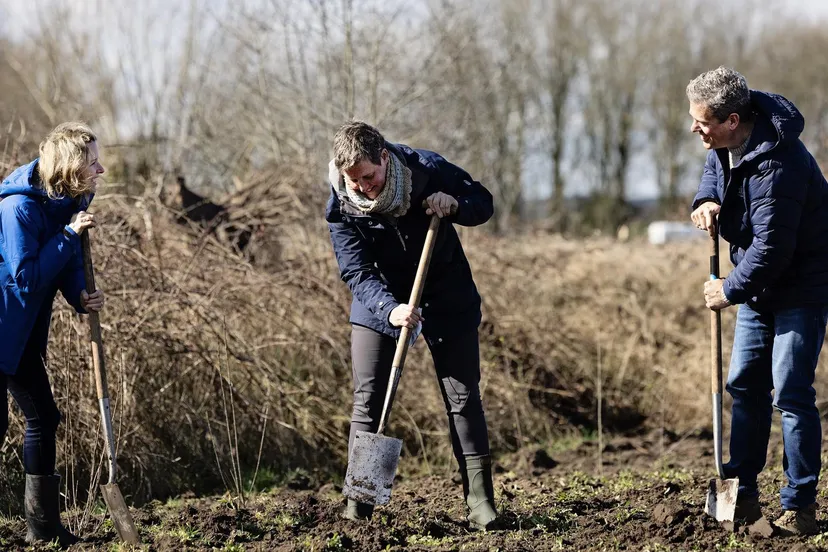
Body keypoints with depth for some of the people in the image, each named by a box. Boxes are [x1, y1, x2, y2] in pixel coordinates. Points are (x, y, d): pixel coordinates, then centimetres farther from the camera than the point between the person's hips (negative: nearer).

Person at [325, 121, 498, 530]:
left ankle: (480, 501, 3)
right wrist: (389, 309, -41)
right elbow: (356, 271, -23)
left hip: (447, 301, 0)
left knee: (464, 397, -1)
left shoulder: (427, 169, -20)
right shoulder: (341, 207, -20)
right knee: (367, 400, -5)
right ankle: (357, 505, -1)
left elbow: (483, 202, -6)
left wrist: (454, 205, -29)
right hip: (380, 303, 0)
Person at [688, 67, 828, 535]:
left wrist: (730, 291, -18)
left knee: (791, 394, -10)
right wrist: (707, 200, -4)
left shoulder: (777, 163, -32)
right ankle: (743, 493, 20)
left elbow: (771, 247, -30)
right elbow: (714, 170, 19)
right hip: (759, 286, 9)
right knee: (744, 385, 11)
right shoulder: (726, 144, -4)